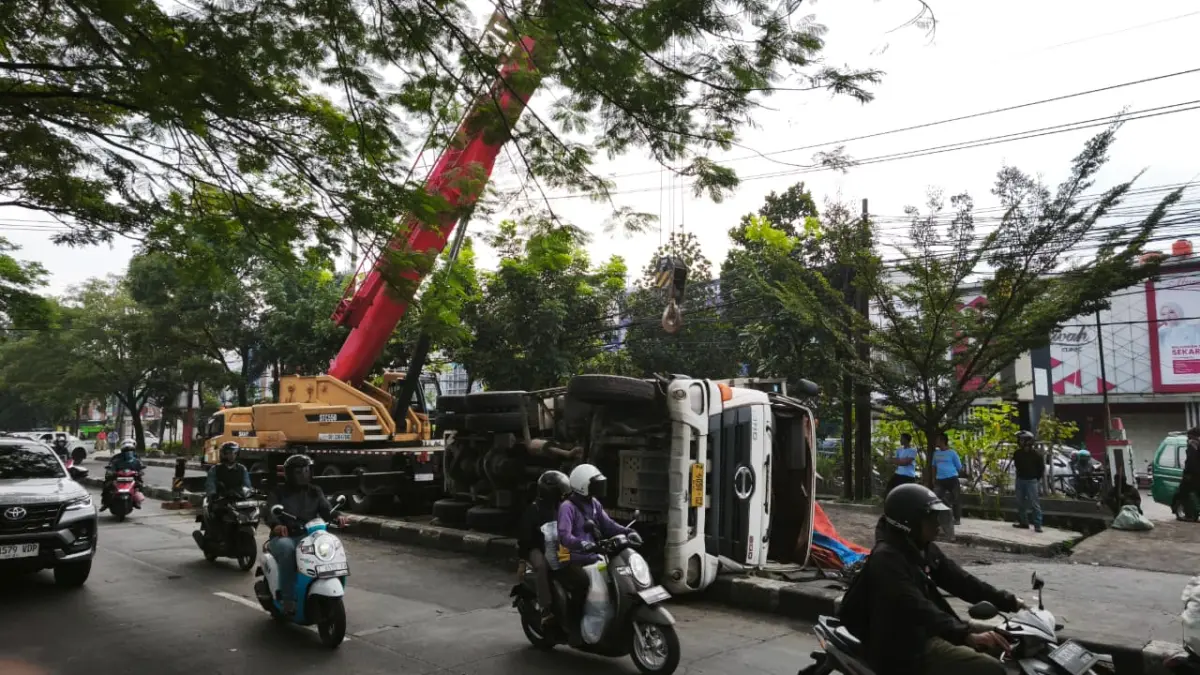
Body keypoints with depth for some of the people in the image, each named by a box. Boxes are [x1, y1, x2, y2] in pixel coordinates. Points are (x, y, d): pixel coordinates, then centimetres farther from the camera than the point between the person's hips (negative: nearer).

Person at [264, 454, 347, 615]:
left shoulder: (315, 492, 17)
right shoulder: (279, 492, 8)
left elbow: (326, 509, 0)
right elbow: (270, 511, -10)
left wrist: (337, 517, -24)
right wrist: (276, 525, -34)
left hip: (307, 536, 2)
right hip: (283, 537, -2)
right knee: (287, 550, -37)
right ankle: (288, 599, -33)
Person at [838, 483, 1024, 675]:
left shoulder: (925, 549, 10)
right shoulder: (886, 558, -21)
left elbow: (959, 580, 9)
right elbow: (916, 608, -32)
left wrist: (1009, 602, 0)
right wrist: (967, 636, -39)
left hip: (927, 631, 10)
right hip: (904, 646, -10)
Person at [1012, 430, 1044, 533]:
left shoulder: (1036, 454, -10)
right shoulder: (1017, 453, 3)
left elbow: (1042, 468, -2)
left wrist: (1037, 479, 0)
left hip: (1031, 481, -6)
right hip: (1020, 480, 6)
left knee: (1034, 503, -9)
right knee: (1020, 503, 10)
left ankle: (1037, 525, -7)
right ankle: (1023, 522, 21)